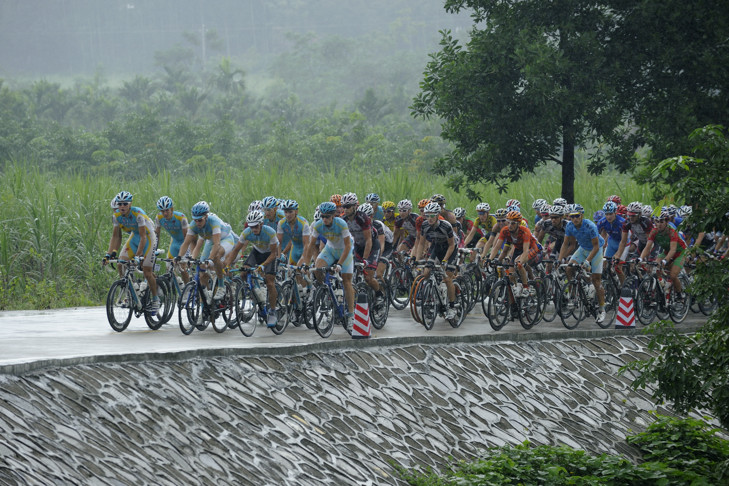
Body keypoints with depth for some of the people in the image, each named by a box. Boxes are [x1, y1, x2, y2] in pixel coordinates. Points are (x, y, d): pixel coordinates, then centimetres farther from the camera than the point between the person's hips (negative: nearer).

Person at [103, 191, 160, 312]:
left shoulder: (138, 214, -30)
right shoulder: (117, 216, -14)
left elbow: (143, 236, -32)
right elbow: (115, 236, -9)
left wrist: (138, 255, -41)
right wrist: (109, 254, -20)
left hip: (148, 237, -6)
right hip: (134, 237, 6)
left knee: (147, 272, -9)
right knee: (121, 265, -13)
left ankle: (155, 300, 8)